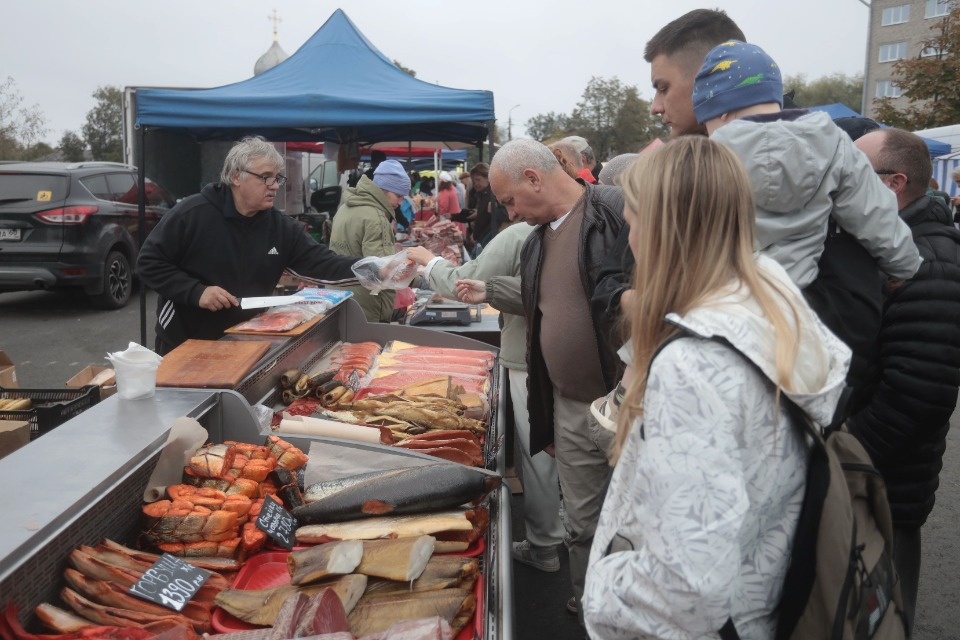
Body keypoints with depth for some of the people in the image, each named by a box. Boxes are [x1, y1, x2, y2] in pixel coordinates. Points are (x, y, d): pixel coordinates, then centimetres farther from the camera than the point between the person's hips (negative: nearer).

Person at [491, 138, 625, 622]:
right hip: (569, 410, 7)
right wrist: (543, 418, 21)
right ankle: (588, 613, 37)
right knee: (583, 527, 18)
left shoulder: (616, 213, -13)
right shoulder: (536, 243, 12)